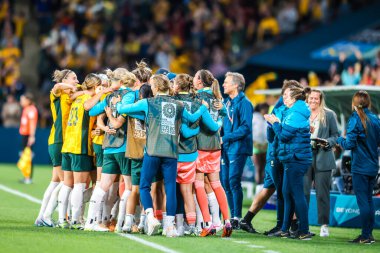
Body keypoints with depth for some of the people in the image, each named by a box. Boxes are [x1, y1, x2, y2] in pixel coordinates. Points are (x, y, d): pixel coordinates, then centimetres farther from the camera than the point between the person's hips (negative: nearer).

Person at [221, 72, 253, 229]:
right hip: (226, 148, 8)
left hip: (238, 148, -8)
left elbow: (245, 128, -16)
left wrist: (225, 138, -18)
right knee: (226, 183, 7)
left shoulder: (244, 103, -10)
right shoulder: (227, 102, 15)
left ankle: (236, 219, -6)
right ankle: (232, 216, 14)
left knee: (234, 182, -10)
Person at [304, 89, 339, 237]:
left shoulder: (329, 115, 5)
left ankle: (324, 225, 6)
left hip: (322, 158, -2)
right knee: (303, 192, -2)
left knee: (322, 194, 0)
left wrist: (327, 142, -12)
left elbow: (336, 135, 6)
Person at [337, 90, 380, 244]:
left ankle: (365, 236, -3)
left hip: (360, 168, -6)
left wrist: (339, 140, 4)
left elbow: (349, 144, -14)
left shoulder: (355, 120, -12)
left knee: (362, 201, -4)